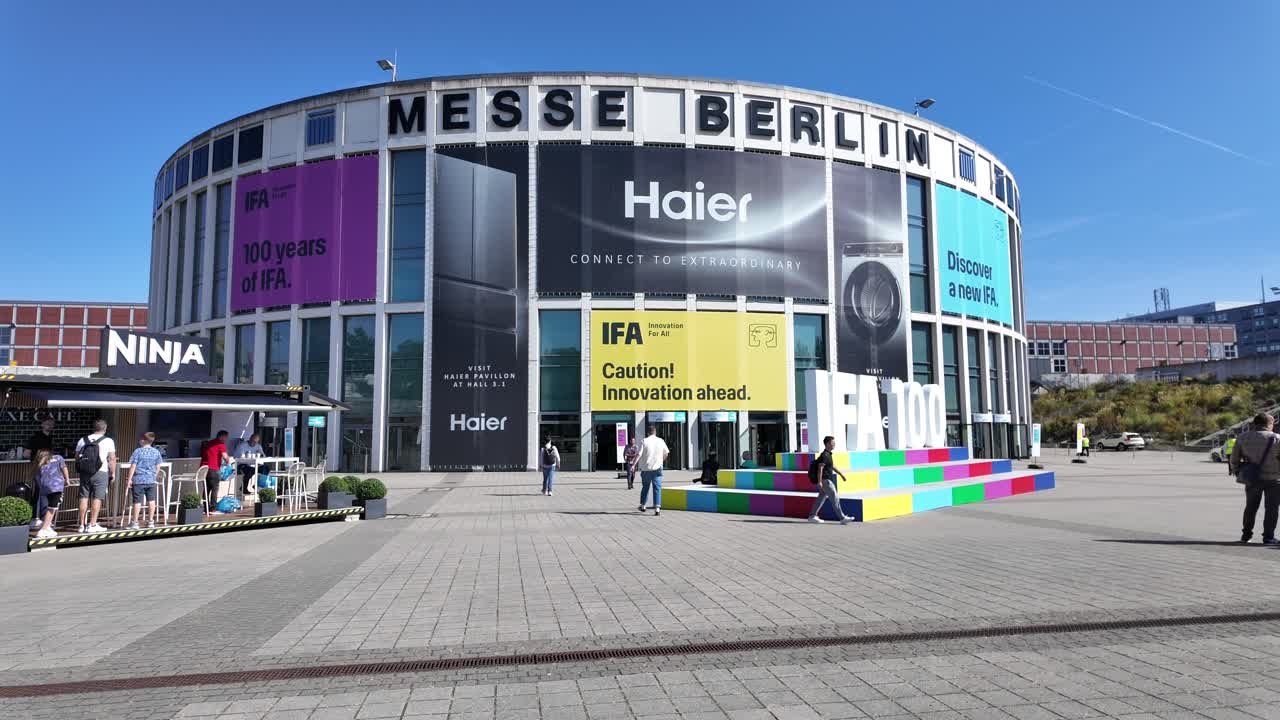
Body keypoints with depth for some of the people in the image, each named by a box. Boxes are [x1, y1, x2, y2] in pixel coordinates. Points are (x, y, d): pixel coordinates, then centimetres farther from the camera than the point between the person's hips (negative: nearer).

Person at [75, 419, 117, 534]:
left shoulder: (82, 440, 10)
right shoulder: (108, 441, -4)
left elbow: (77, 457, 14)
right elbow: (112, 459, -7)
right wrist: (113, 473, 0)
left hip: (84, 473, 4)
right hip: (100, 473, -4)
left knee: (84, 497, 8)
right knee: (97, 498, -1)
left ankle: (82, 525, 11)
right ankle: (92, 525, -3)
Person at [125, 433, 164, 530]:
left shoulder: (138, 451, -8)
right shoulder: (156, 452, 4)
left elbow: (133, 466, -8)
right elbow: (158, 466, 9)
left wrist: (129, 480, -5)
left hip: (138, 480, -3)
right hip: (151, 480, 4)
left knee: (137, 501, 1)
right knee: (151, 501, 9)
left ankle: (135, 522, 6)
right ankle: (151, 522, 12)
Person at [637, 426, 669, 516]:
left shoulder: (644, 442, -5)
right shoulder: (661, 441, 2)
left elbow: (639, 454, -10)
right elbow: (666, 454, 11)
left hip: (646, 469, 0)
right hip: (657, 468, 0)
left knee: (645, 487, 17)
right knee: (657, 488, 0)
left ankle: (642, 505, 29)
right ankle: (657, 508, -11)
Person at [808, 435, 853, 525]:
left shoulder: (828, 454, 14)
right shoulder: (824, 455, -17)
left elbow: (832, 466, 26)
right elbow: (820, 468, -22)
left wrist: (841, 474, 26)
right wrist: (819, 482, -25)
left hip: (827, 480, 10)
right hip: (825, 481, -10)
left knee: (822, 498, 12)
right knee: (835, 497, -8)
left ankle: (812, 516, 16)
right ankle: (842, 518, -6)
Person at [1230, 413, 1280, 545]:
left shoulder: (1242, 438, 1)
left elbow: (1234, 458, 3)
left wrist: (1236, 472, 15)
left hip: (1252, 479, 3)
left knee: (1251, 507, 16)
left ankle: (1246, 535, 21)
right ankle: (1268, 537, 4)